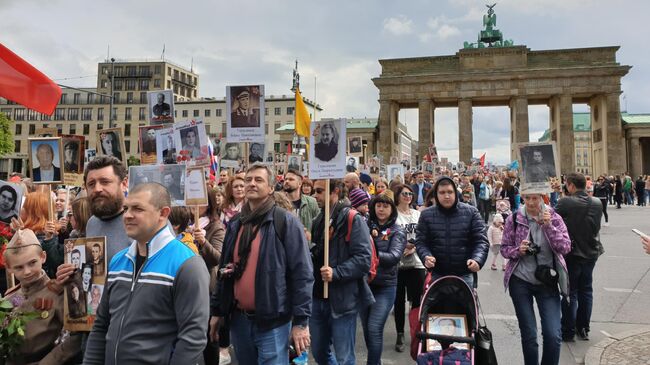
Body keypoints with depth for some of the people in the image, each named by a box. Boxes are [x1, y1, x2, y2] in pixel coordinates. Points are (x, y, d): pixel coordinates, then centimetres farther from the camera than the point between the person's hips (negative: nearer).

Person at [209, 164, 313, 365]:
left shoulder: (286, 221, -9)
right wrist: (216, 311, 14)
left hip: (272, 322, -6)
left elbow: (302, 274, -12)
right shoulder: (235, 224, 9)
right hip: (238, 319, 6)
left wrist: (301, 320, -15)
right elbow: (224, 270, 15)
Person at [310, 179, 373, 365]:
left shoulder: (353, 220, -12)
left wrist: (336, 273, -29)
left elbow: (363, 259, -20)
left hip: (342, 299, -7)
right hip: (318, 298, 7)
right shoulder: (319, 220, 12)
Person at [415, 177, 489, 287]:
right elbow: (420, 242, 0)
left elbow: (481, 241, -5)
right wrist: (426, 256, -21)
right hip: (436, 275, 1)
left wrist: (477, 260, -23)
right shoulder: (426, 215, -1)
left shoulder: (471, 212, -3)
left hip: (464, 275, 0)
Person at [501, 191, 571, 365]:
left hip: (547, 282, 0)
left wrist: (549, 225, -21)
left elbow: (565, 248, -11)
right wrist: (518, 250, -19)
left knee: (553, 335, -5)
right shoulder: (514, 219, -4)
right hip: (520, 281, 0)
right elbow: (504, 249, 2)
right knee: (528, 334, 7)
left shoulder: (554, 217, -3)